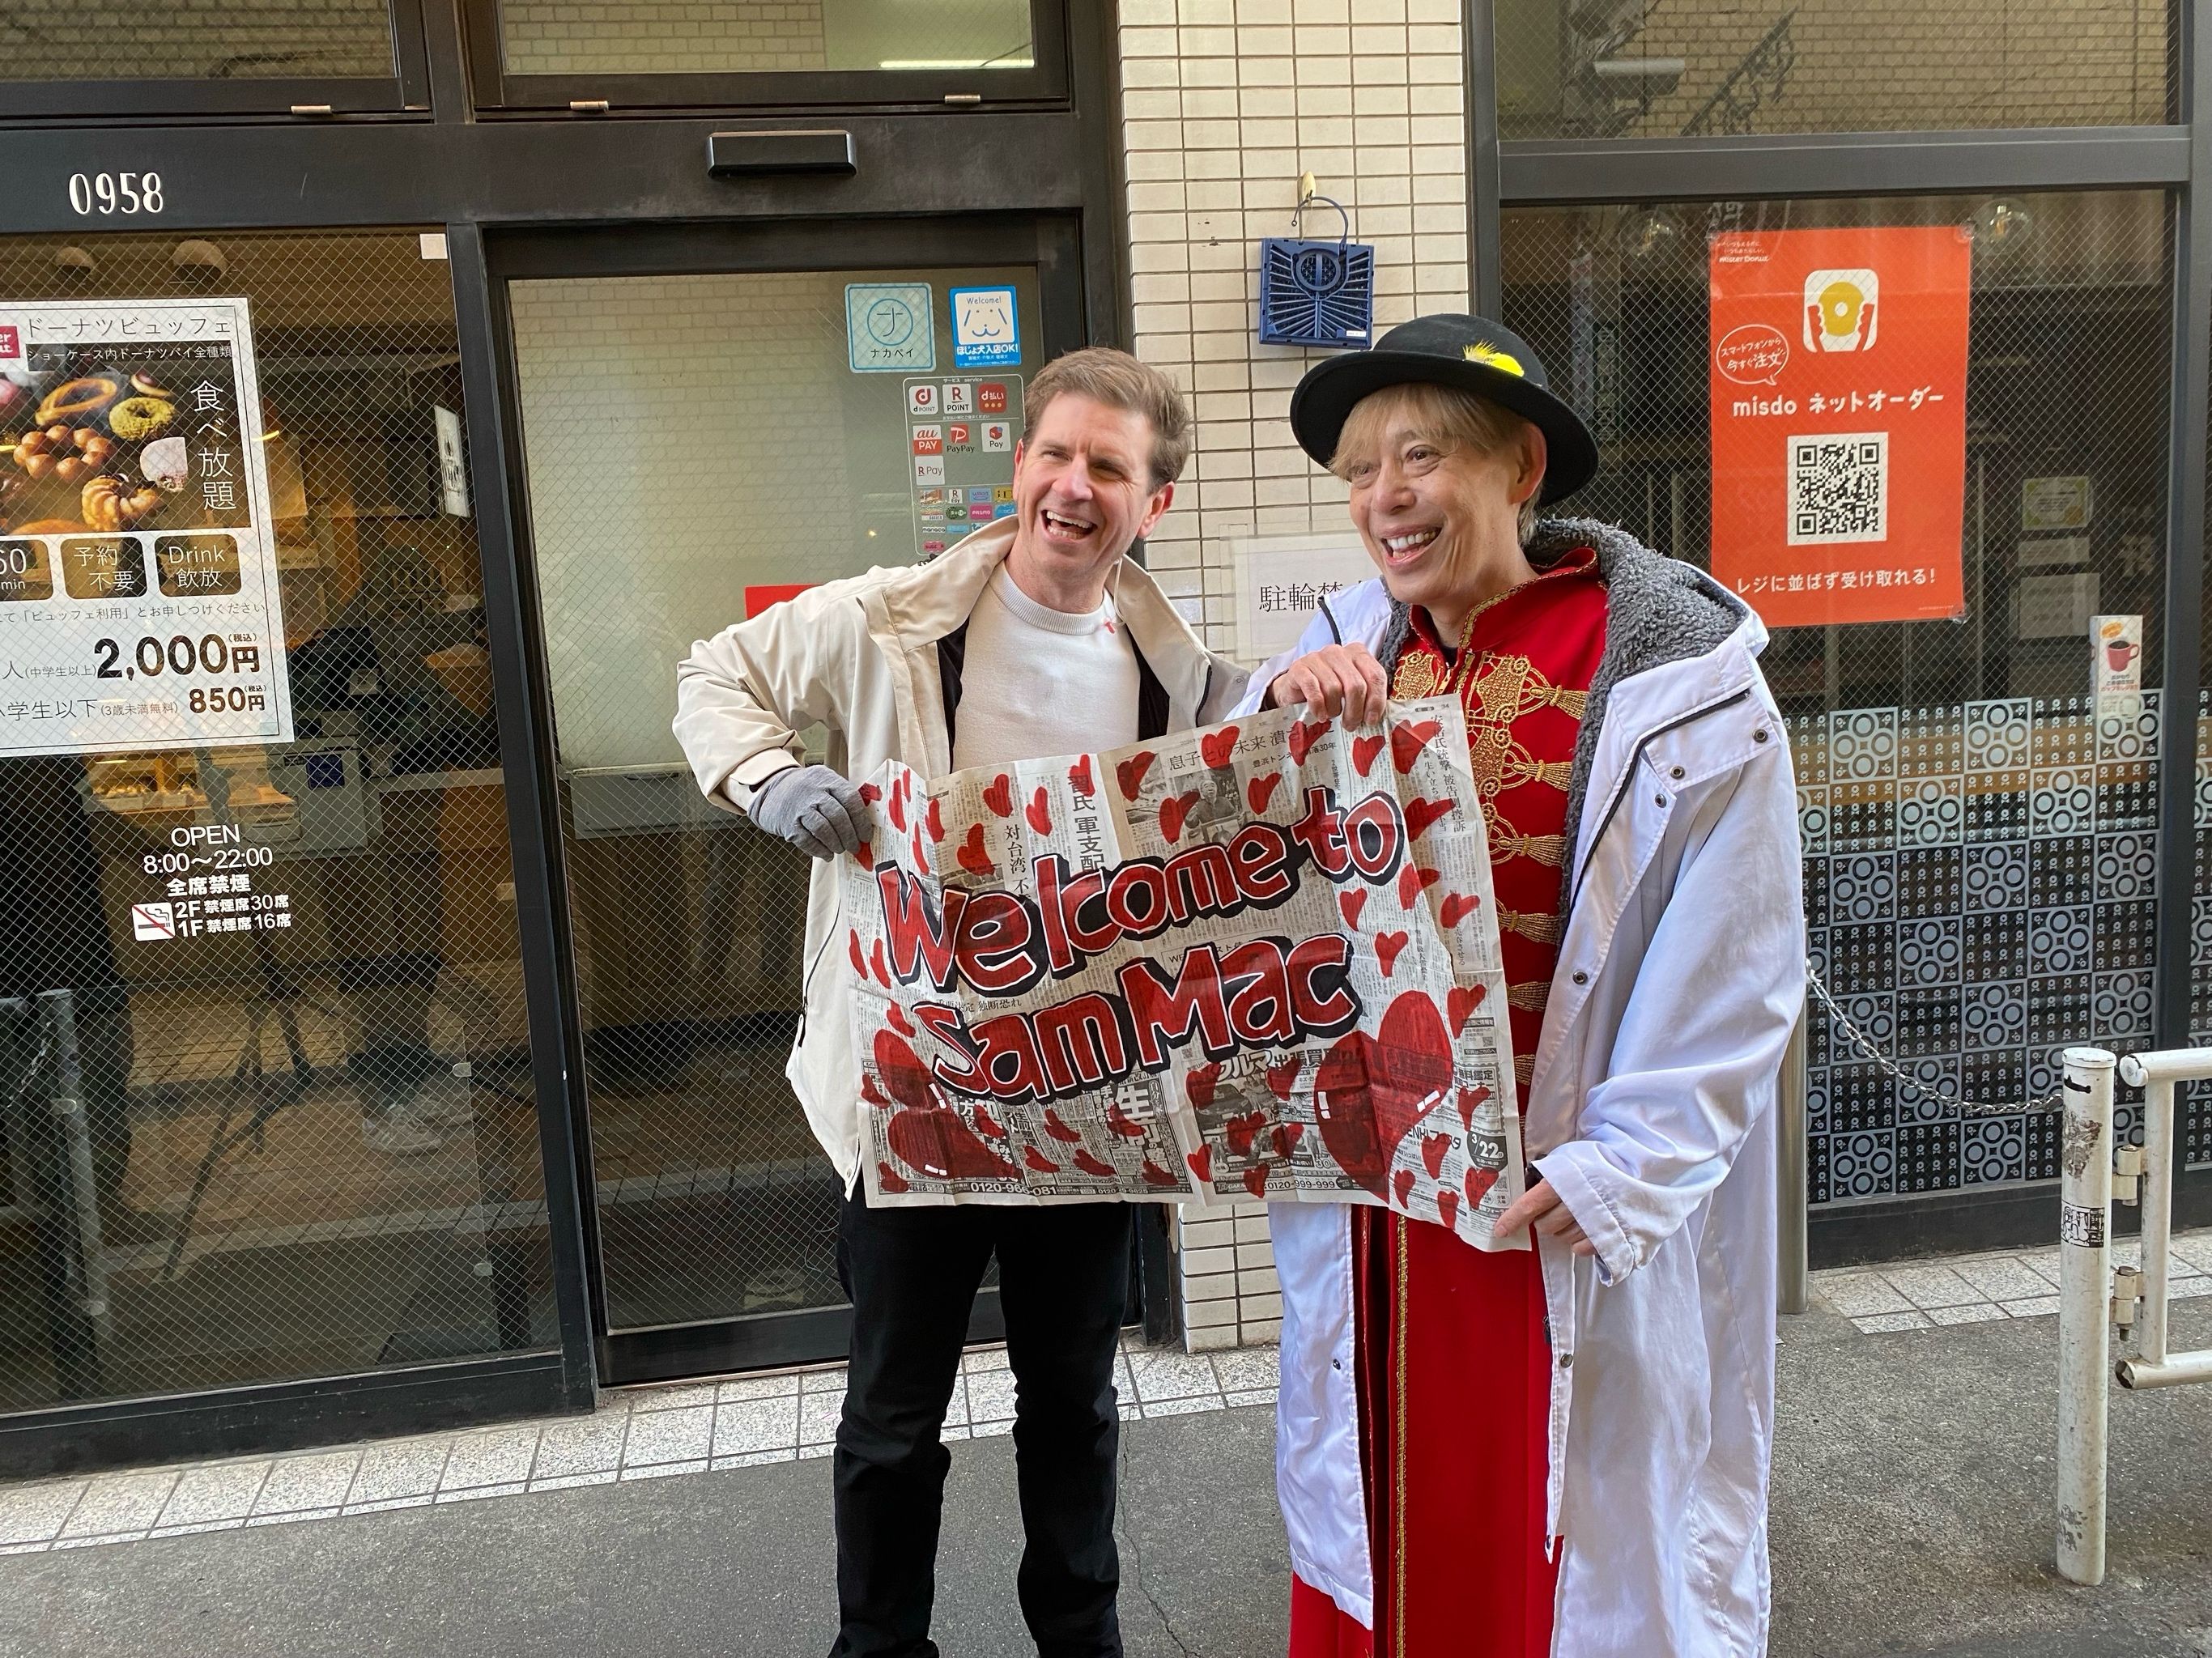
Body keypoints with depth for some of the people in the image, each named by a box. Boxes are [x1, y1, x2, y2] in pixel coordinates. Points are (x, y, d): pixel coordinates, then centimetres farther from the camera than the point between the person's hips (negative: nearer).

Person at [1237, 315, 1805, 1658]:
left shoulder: (1676, 679, -13)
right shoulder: (1351, 650, 3)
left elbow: (1733, 982, -12)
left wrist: (1613, 1173, -17)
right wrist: (1278, 714, -20)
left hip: (1567, 1221, -4)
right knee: (1388, 1531, 20)